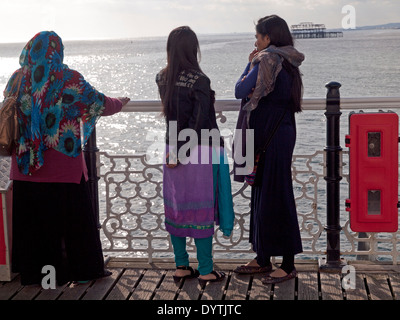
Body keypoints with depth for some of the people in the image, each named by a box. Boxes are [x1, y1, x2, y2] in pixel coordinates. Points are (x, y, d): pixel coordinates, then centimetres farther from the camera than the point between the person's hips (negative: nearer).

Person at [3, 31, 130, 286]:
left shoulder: (18, 79, 2)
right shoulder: (69, 79, -7)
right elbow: (103, 105, 1)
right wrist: (121, 102, 21)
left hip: (26, 166, 3)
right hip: (63, 166, -3)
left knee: (32, 218, 11)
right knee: (74, 216, 8)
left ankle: (34, 272, 19)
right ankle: (82, 269, 16)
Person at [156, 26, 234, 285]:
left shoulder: (162, 79, 3)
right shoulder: (198, 81, -15)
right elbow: (199, 122, -16)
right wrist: (182, 151, -10)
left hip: (174, 148, 6)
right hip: (201, 151, -6)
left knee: (176, 207, 11)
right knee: (201, 209, 1)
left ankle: (181, 266, 18)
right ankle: (205, 270, 8)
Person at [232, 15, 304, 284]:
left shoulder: (267, 60, -14)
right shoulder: (287, 63, 14)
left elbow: (241, 91, -10)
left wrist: (251, 64, 2)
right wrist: (255, 64, 13)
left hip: (272, 138, -10)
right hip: (282, 133, 10)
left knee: (274, 197, -4)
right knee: (262, 195, 15)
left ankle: (288, 265, 4)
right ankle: (263, 259, 24)